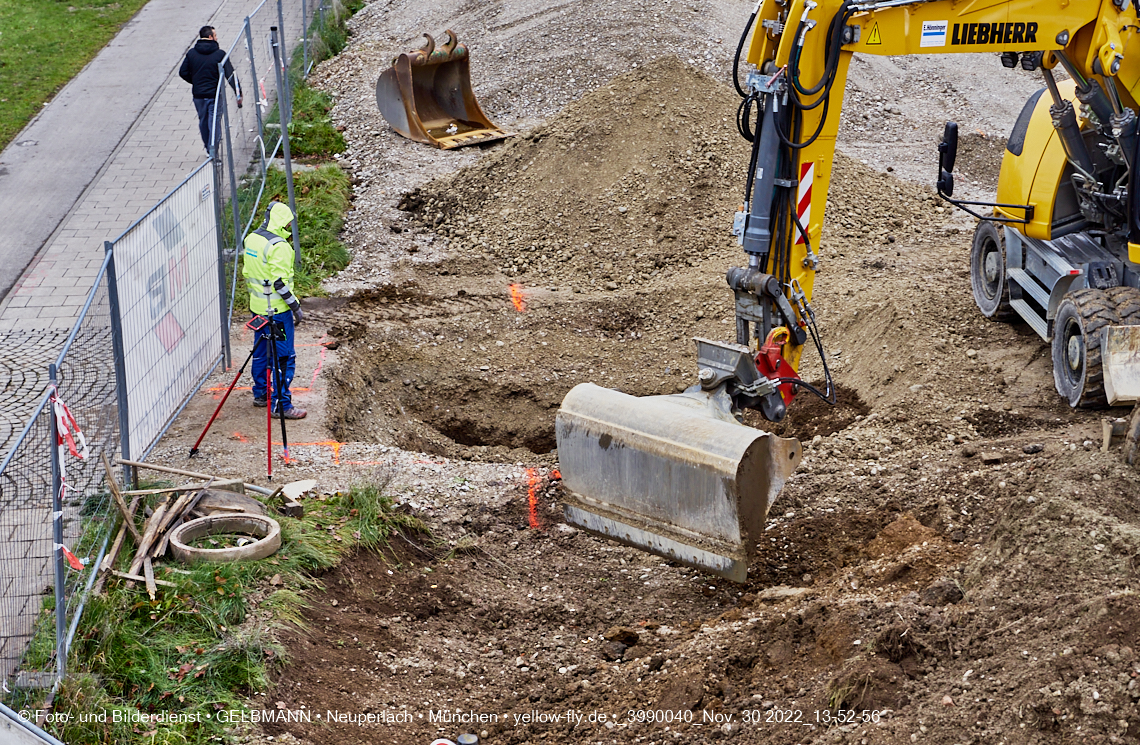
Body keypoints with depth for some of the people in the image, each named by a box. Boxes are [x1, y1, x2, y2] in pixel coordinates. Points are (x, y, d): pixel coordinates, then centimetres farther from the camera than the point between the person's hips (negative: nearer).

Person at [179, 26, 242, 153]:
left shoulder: (191, 53, 0)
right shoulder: (220, 54, -10)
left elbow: (183, 73, 3)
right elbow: (230, 74, -13)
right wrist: (238, 93, -11)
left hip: (198, 95, 4)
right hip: (214, 95, -4)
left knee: (203, 122, 19)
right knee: (214, 124, 0)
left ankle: (208, 149, 32)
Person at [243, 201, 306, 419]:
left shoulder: (251, 239, 5)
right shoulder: (278, 246, -21)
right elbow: (280, 282, -24)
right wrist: (296, 306, -16)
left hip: (257, 306, 9)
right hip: (277, 310, -9)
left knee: (261, 351, 21)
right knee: (284, 357, -2)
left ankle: (260, 394, 33)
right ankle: (281, 405, -1)